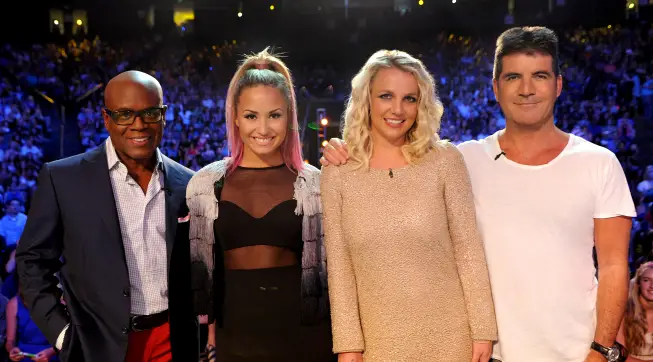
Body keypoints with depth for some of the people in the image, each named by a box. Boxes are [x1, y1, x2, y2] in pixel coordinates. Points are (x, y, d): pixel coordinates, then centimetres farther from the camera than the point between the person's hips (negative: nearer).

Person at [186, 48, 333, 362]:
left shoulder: (314, 182, -2)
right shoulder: (205, 183, 1)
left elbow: (330, 263, 1)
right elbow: (197, 265, 7)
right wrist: (206, 337, 6)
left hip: (304, 332, -1)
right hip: (233, 334, 1)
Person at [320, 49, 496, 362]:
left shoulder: (444, 161, -5)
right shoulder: (337, 174, -3)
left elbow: (468, 249, -3)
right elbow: (339, 266, -1)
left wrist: (482, 330, -5)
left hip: (447, 335, 0)